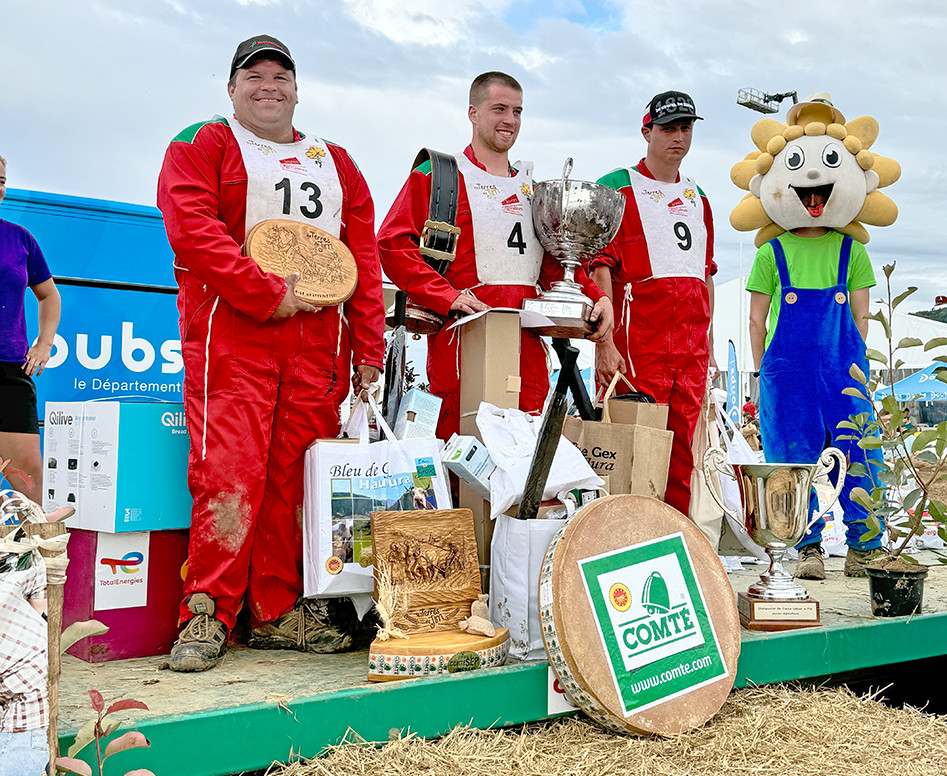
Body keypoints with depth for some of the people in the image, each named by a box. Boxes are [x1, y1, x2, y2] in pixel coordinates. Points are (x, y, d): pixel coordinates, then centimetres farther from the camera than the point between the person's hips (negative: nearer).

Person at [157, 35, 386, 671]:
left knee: (295, 475, 3)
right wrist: (272, 293, -14)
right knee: (229, 472, -11)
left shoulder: (337, 165, 22)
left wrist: (368, 347, 6)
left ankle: (277, 610, 12)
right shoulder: (201, 148, 10)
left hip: (318, 343, 4)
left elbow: (365, 259, 16)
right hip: (231, 332, -4)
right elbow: (192, 230, -7)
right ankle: (208, 614, 0)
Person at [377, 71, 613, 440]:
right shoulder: (436, 175, 4)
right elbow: (392, 243, -7)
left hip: (525, 344, 6)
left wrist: (596, 298, 4)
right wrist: (447, 296, -17)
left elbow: (554, 264, 22)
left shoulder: (531, 187, 23)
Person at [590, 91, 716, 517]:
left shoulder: (698, 198, 20)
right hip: (638, 344, -6)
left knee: (682, 452, 7)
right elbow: (599, 268, -8)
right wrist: (604, 343, -16)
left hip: (691, 350, 6)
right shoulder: (616, 188, 0)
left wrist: (708, 344, 17)